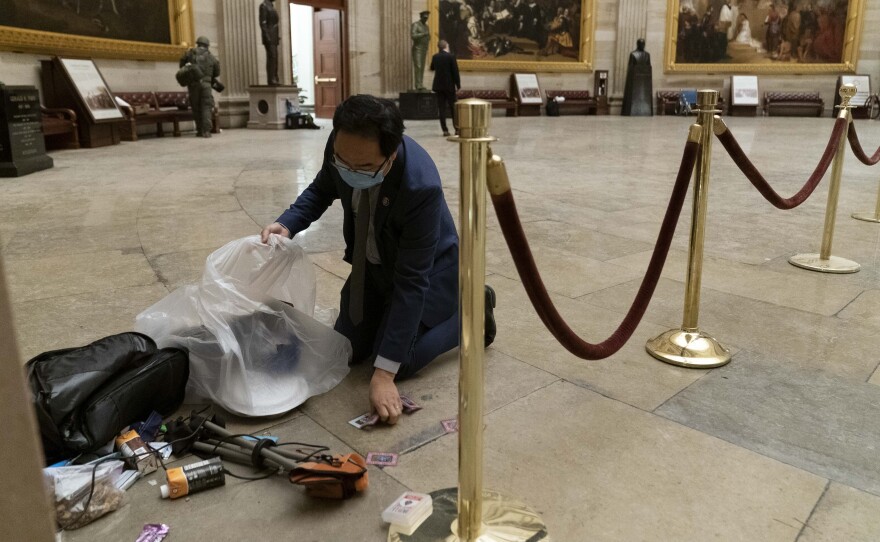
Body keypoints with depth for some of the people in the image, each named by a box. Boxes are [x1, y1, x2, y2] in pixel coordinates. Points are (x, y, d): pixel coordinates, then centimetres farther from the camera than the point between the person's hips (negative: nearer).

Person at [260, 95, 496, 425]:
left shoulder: (421, 186, -40)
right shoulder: (342, 148, -23)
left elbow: (411, 281, -36)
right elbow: (322, 189, 1)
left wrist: (384, 373, -36)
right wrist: (287, 225, -19)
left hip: (426, 268, -5)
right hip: (372, 262, 6)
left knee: (397, 363, -8)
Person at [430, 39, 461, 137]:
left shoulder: (435, 57, 2)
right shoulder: (451, 56, -9)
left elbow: (432, 68, 19)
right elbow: (455, 71, -10)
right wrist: (458, 84, -3)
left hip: (439, 85, 3)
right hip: (449, 85, -3)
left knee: (441, 108, 3)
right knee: (453, 107, 7)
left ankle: (445, 130, 0)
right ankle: (457, 128, 5)